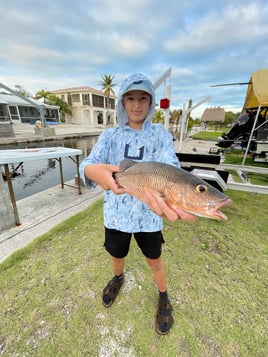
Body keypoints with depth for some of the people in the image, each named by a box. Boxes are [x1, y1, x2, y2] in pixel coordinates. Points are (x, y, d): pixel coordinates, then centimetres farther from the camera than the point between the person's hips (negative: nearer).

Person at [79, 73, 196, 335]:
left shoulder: (161, 135, -6)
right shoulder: (110, 135, -2)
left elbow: (170, 168, -24)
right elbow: (88, 163, -17)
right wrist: (93, 171, -43)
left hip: (148, 213, -1)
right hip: (116, 212, 2)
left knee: (154, 260, 20)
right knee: (117, 255, 26)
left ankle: (163, 298, 52)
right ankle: (118, 278, 63)